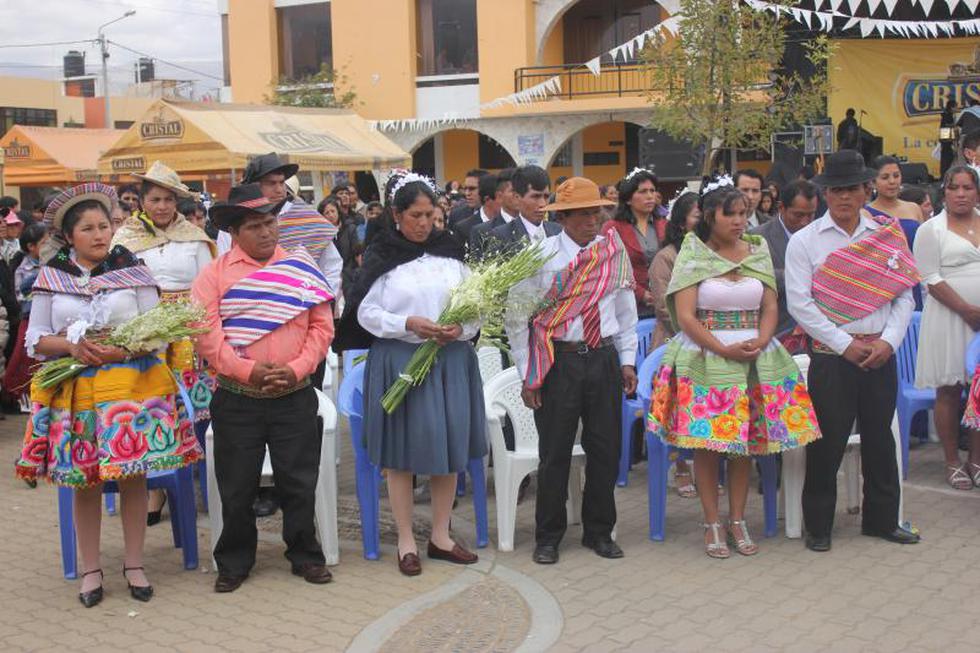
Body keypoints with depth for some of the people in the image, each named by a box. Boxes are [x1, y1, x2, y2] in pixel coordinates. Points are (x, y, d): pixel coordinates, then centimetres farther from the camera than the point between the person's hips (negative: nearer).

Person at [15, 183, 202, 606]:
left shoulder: (134, 272, 2)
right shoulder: (51, 278, 5)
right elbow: (35, 340, 4)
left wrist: (125, 350, -18)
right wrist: (71, 345, -14)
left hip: (132, 385, -1)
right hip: (74, 390, 1)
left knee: (133, 475, 3)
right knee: (84, 482, 7)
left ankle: (134, 564, 19)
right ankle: (90, 569, 21)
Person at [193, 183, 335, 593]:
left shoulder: (302, 267, 5)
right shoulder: (215, 274, 0)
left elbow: (322, 326, 2)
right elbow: (206, 333, -8)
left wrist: (297, 369, -12)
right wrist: (247, 370, -19)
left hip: (295, 396, 1)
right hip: (236, 400, -1)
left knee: (299, 482, 10)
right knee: (236, 488, 9)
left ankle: (305, 556, 25)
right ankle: (234, 562, 25)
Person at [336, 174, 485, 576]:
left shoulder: (450, 251, 7)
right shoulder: (382, 256, -2)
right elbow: (366, 313, -4)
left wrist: (461, 328, -11)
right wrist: (409, 325, -17)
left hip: (452, 359, 4)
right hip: (399, 360, -3)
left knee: (451, 447, 7)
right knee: (402, 452, 3)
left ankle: (441, 536, 21)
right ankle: (406, 541, 15)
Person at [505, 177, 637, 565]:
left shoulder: (614, 252, 5)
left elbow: (625, 310, 14)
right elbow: (517, 316, -3)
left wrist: (627, 360, 9)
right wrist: (528, 374, -4)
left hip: (604, 360, 3)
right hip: (559, 362, -3)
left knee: (606, 448, 9)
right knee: (555, 452, 3)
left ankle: (599, 532, 26)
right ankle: (548, 538, 18)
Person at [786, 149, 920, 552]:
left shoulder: (887, 237, 7)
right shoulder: (804, 241, -2)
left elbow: (904, 296, 6)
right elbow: (800, 304, -8)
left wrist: (888, 341, -9)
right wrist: (846, 345, -12)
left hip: (881, 356, 3)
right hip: (830, 357, -3)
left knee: (880, 439, 13)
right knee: (827, 443, 1)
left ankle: (882, 519, 28)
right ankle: (818, 526, 15)